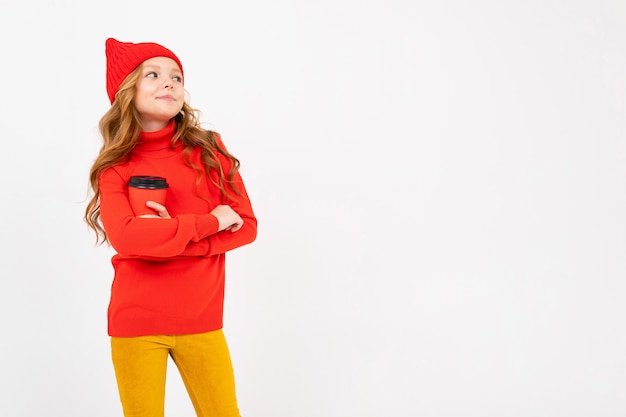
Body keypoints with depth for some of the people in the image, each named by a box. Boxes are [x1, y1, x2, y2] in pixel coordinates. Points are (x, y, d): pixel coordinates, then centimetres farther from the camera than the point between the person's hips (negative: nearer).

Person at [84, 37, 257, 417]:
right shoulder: (115, 167, -2)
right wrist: (209, 223, -15)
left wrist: (170, 234, -15)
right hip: (136, 324, -1)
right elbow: (126, 237, -19)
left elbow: (246, 226, -3)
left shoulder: (209, 150, 1)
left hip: (202, 322, 1)